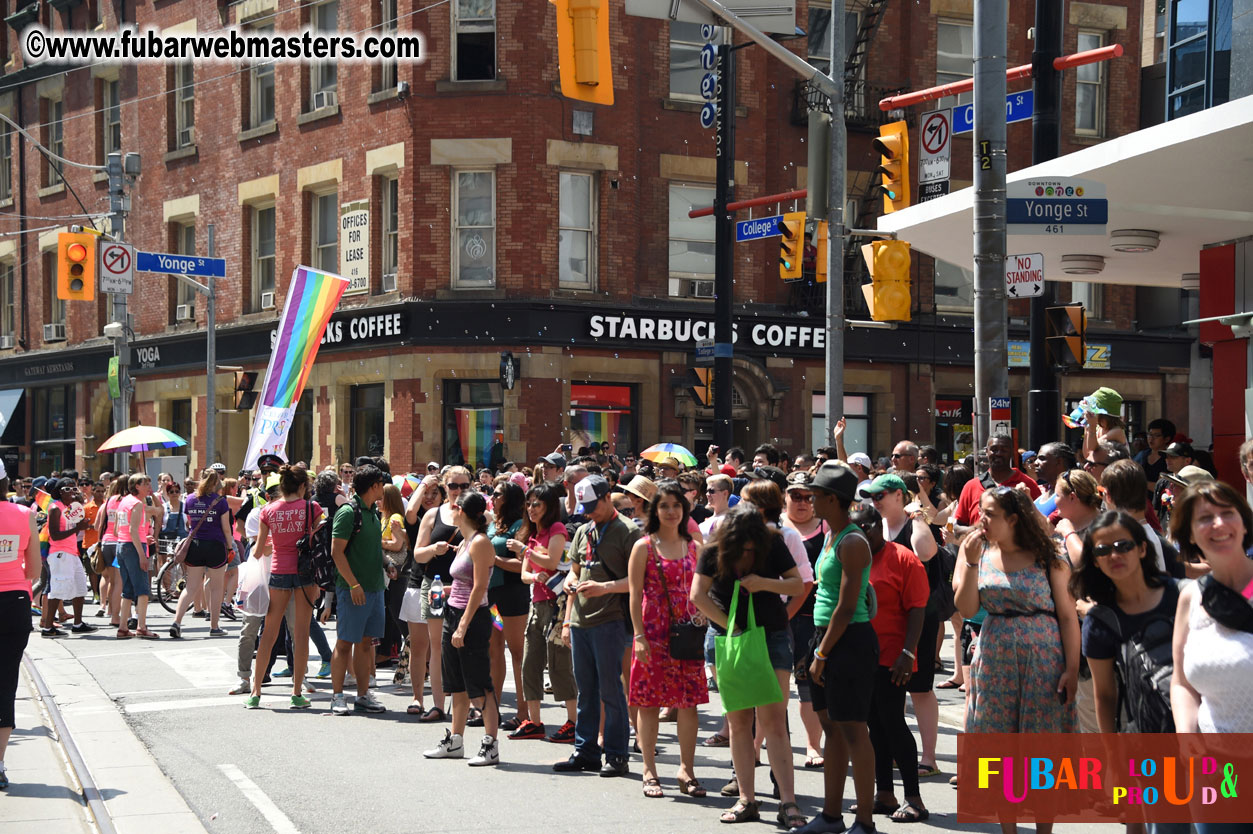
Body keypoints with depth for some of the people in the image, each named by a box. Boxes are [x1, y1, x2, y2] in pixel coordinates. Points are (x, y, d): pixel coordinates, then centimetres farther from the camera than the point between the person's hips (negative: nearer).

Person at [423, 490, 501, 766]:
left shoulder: (480, 542, -14)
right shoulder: (464, 542, 14)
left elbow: (479, 588, -18)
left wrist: (463, 626, -20)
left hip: (473, 619, -9)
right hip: (454, 614, 9)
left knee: (480, 686, -5)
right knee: (458, 686, 14)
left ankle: (491, 746, -1)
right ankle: (454, 742, 21)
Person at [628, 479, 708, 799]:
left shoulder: (692, 547, 12)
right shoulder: (644, 547, 0)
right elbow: (635, 595, -3)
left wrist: (701, 615, 1)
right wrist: (639, 636, -10)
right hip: (654, 634, -3)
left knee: (689, 703, 2)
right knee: (649, 703, 0)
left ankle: (687, 771, 10)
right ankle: (650, 771, 10)